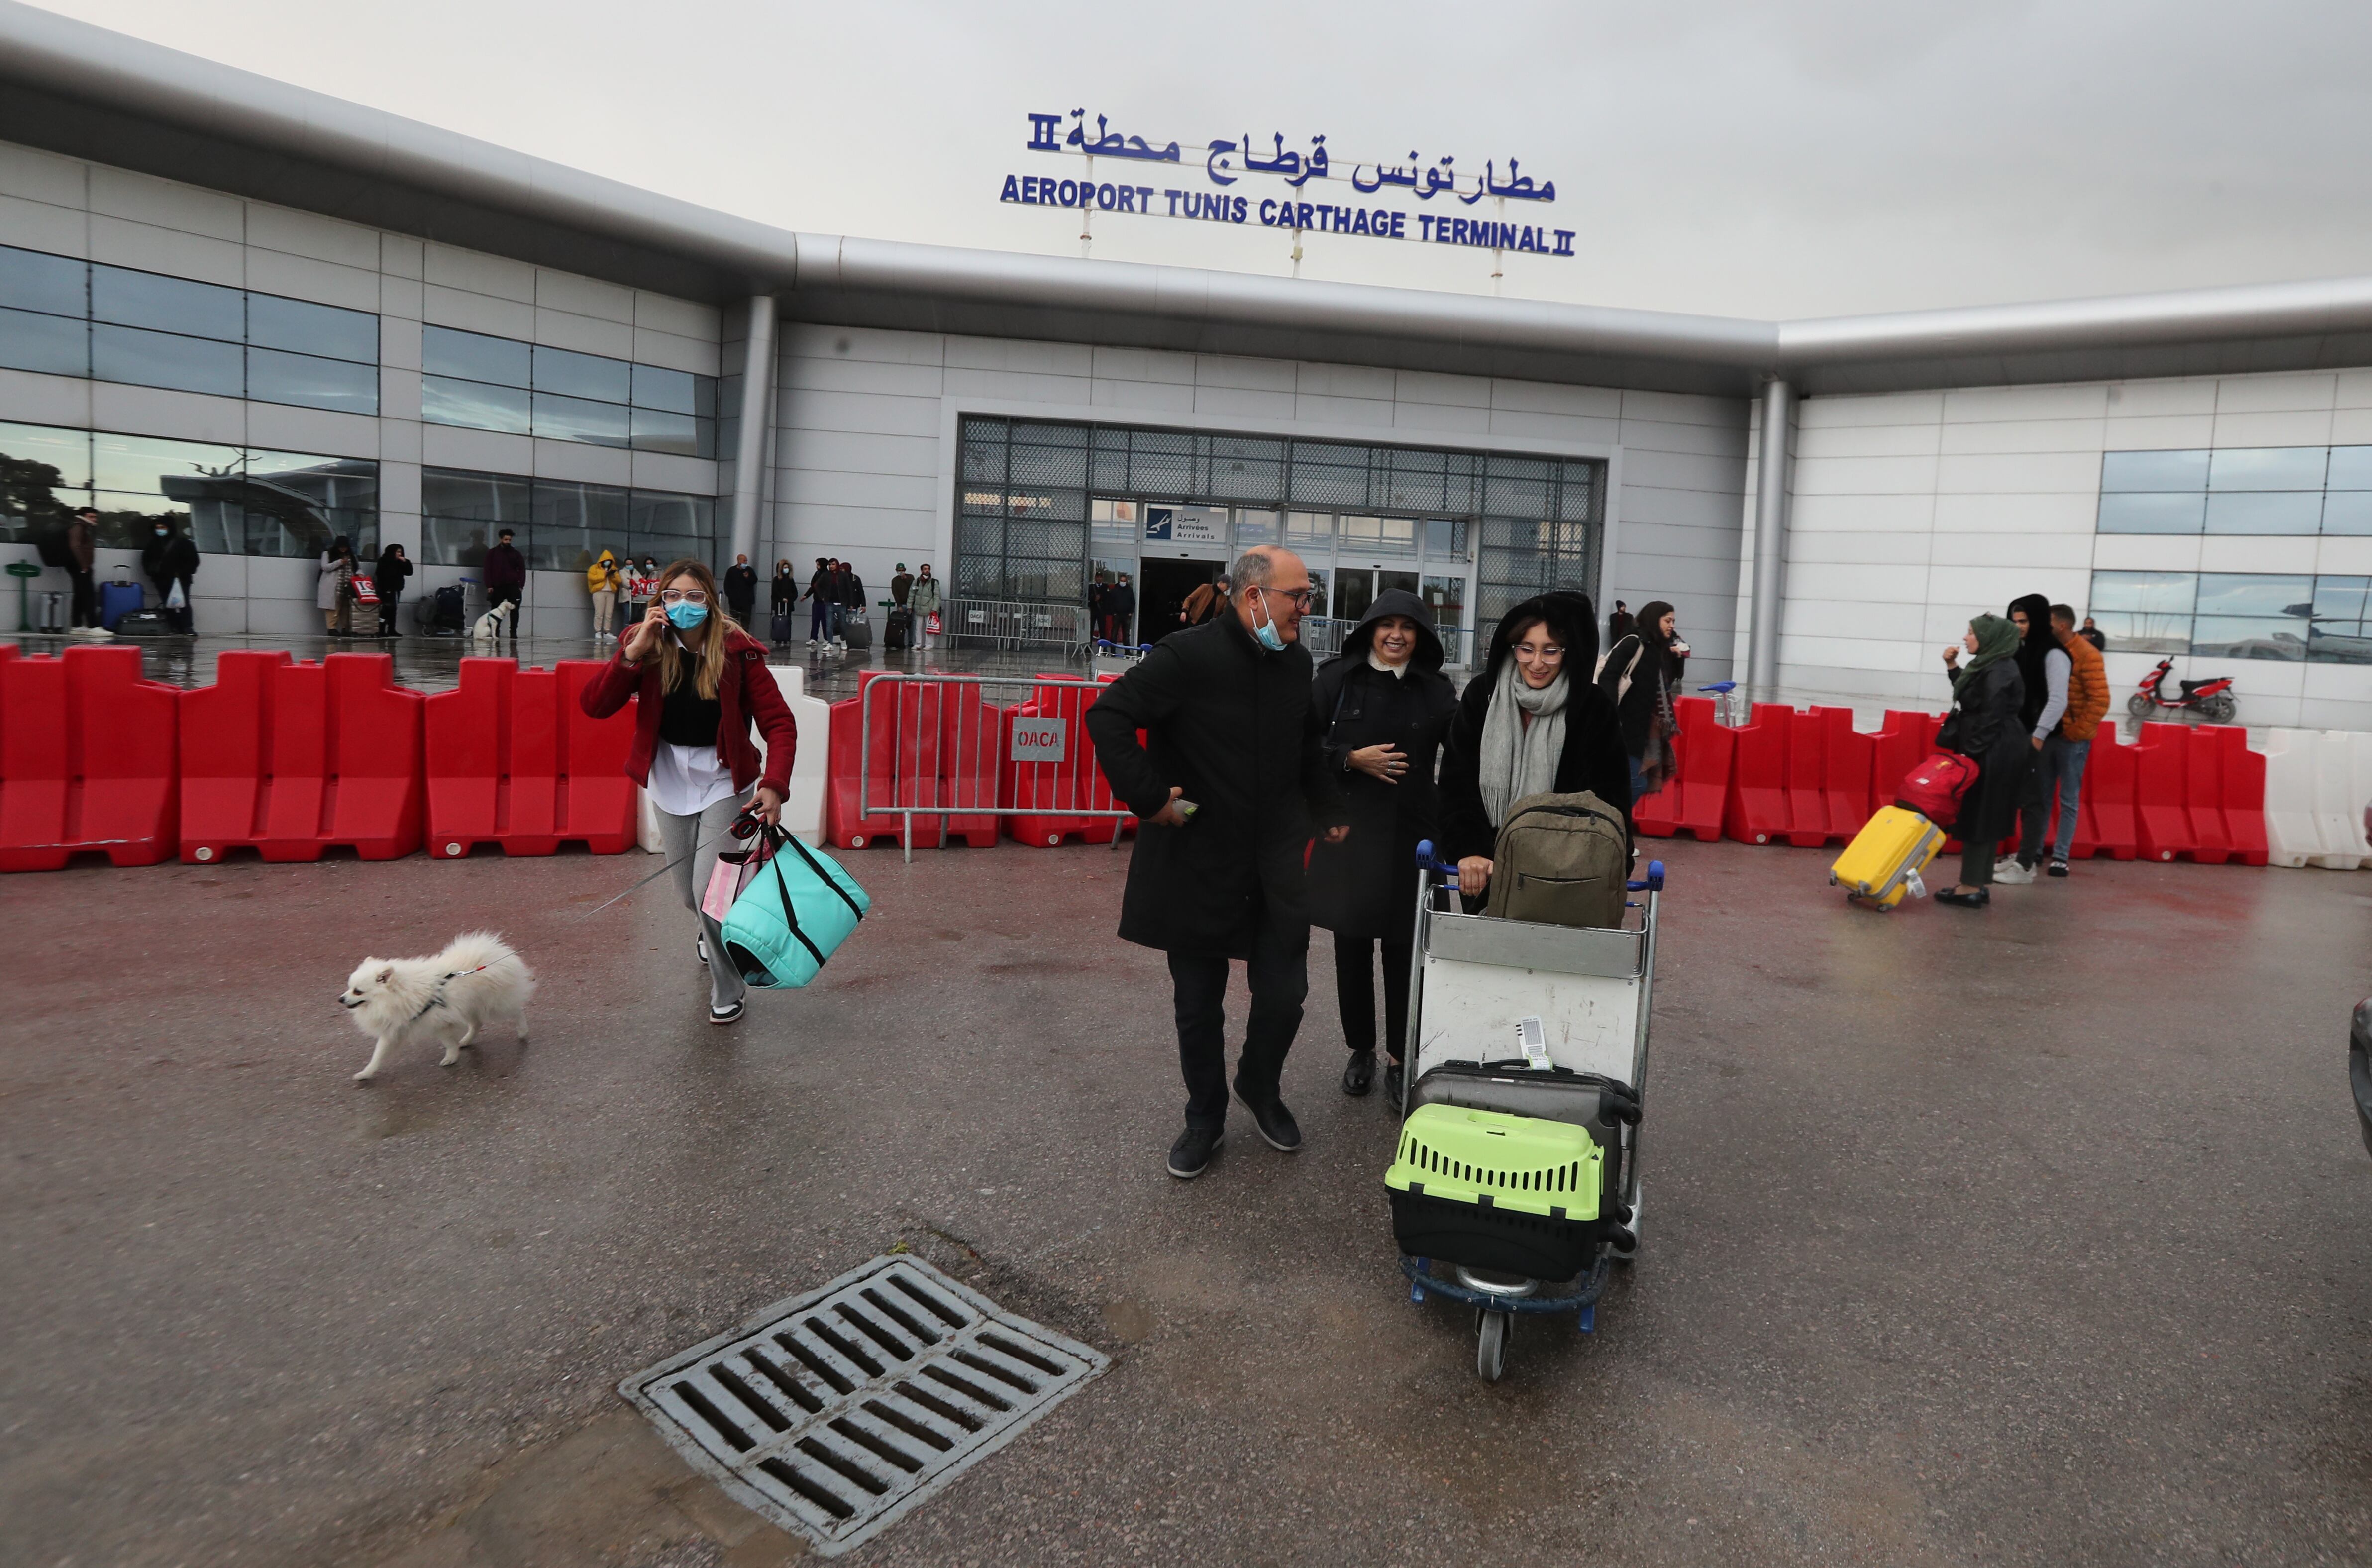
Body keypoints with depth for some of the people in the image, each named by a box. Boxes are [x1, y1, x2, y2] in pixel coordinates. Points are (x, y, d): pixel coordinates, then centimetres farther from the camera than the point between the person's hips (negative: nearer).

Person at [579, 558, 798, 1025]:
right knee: (689, 894, 16)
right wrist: (633, 654, -28)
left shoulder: (737, 651, -14)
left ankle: (729, 991, 10)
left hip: (723, 782, -3)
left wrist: (774, 785, -31)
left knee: (710, 890, -12)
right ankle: (717, 935, 53)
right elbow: (593, 706, -16)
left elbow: (779, 723, -17)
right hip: (669, 782, 3)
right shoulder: (646, 646, -8)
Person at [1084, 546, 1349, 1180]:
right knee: (1198, 1003, 9)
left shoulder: (1296, 663, 6)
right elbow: (1107, 716, -18)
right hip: (1196, 862, -4)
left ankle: (1260, 1087, 34)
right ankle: (1205, 1117, 31)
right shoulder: (1190, 657, -15)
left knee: (1285, 992, 4)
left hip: (1276, 864, 4)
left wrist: (1330, 810, 19)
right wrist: (1148, 798, -19)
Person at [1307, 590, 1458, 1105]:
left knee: (1404, 951, 1)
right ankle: (1360, 1050, 27)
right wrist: (1352, 759, -11)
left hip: (1411, 835, 0)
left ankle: (1401, 1060, 16)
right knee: (1351, 946, 8)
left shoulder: (1436, 690, 2)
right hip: (1348, 832, 1)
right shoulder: (1337, 679, 1)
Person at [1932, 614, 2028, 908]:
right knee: (1982, 819, 12)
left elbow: (1990, 718, -21)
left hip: (1992, 755, -10)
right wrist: (1953, 667, 13)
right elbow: (1969, 696, 24)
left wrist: (1970, 752, -20)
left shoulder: (1999, 673, -18)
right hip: (1986, 752, 10)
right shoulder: (1989, 667, 13)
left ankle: (1972, 888, 0)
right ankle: (1980, 884, 18)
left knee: (1978, 819, -5)